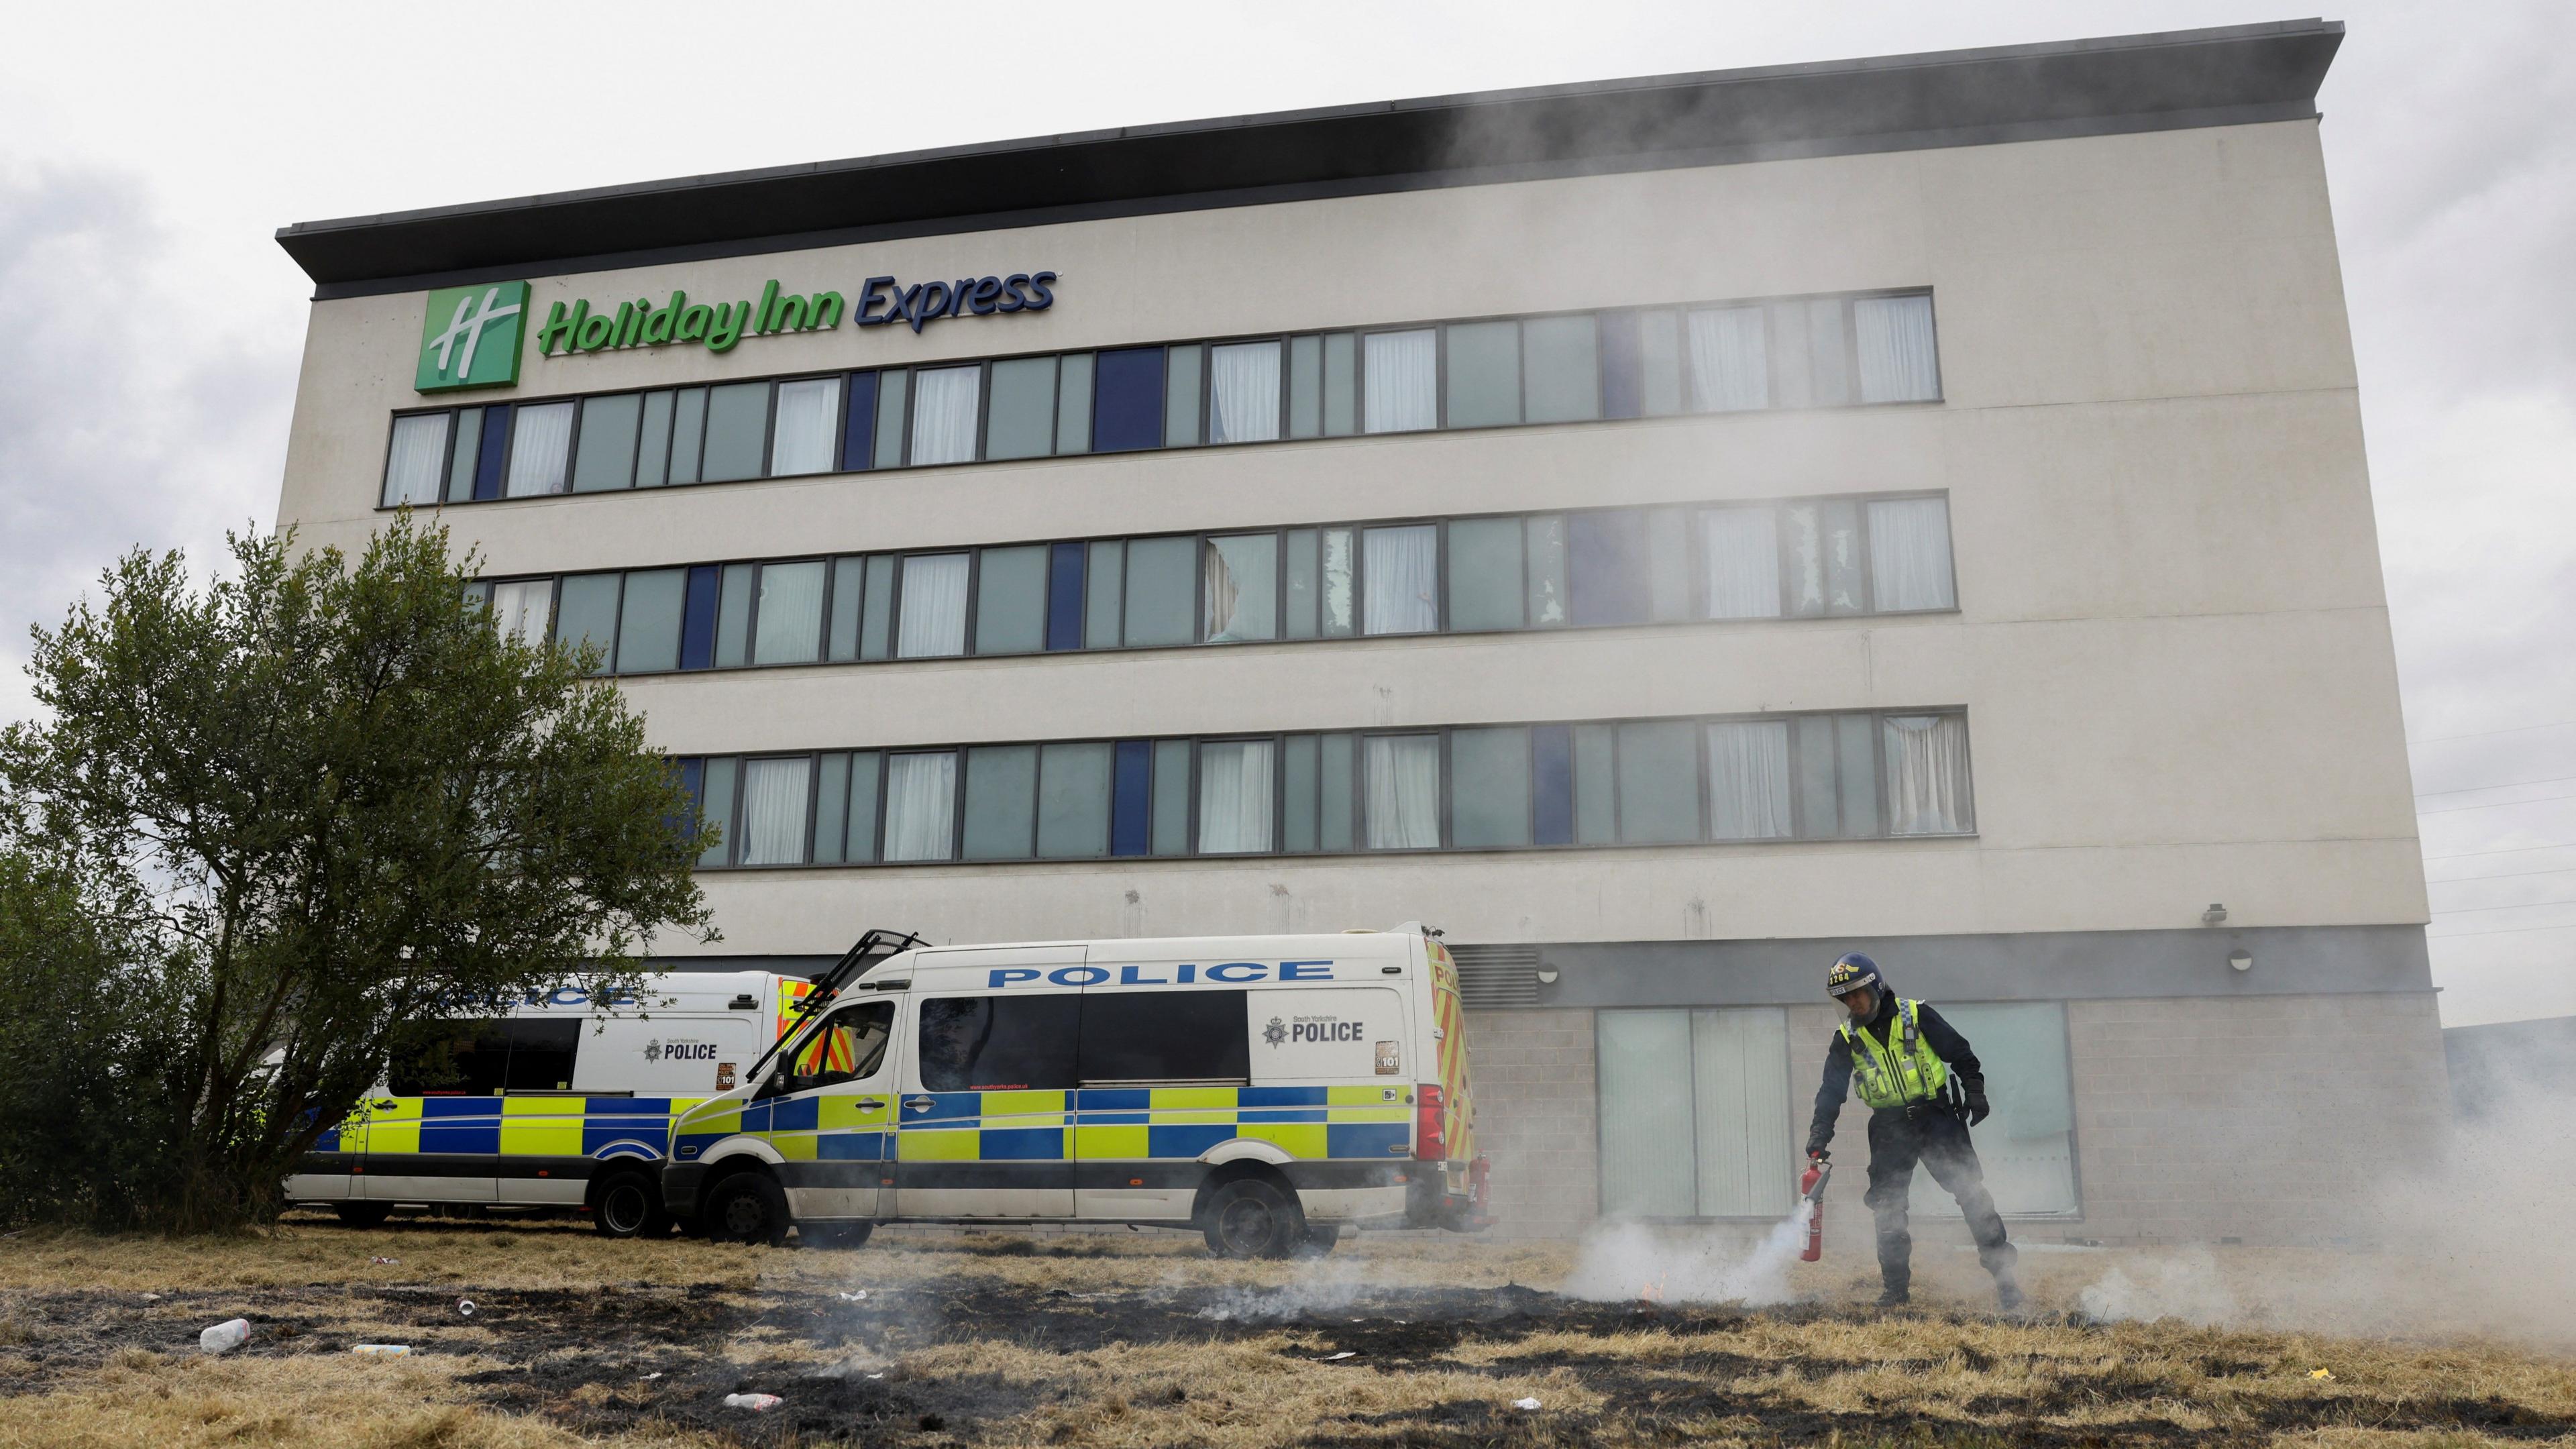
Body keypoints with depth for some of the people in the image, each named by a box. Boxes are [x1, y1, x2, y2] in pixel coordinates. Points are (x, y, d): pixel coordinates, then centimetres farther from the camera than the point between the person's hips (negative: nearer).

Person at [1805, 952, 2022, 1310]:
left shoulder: (1916, 1017, -6)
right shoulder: (1846, 1040, 1)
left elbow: (1959, 1053, 1)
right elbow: (1832, 1089, -1)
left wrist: (1975, 1092, -6)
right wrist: (1820, 1131, -12)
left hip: (1936, 1117, -3)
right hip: (1890, 1128, 3)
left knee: (1971, 1191, -8)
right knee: (1885, 1204, 0)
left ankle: (2003, 1273, 0)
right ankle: (1896, 1285, 11)